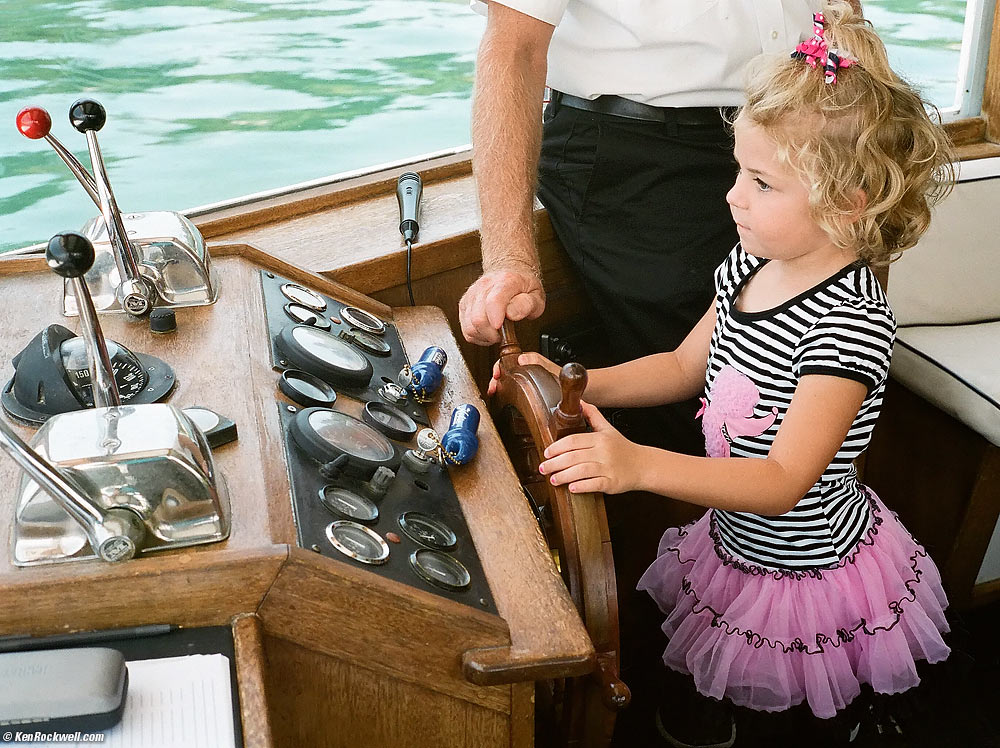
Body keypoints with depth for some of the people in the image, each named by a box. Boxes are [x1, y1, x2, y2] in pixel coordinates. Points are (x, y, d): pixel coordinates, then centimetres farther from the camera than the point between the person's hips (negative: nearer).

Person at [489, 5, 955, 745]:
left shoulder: (851, 321, -30)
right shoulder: (751, 266, -6)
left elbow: (784, 481, -34)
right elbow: (684, 366, 8)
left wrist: (640, 465, -45)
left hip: (811, 572, -7)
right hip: (732, 544, 7)